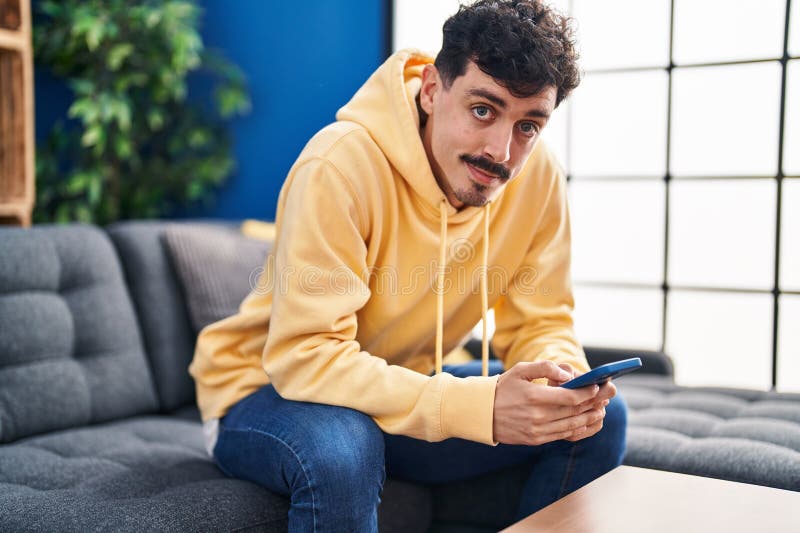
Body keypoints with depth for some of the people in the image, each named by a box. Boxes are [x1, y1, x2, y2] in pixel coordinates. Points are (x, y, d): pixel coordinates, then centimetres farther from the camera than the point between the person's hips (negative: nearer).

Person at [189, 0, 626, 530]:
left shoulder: (538, 175, -13)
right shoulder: (341, 165, -29)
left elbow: (541, 324, -5)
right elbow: (307, 357, -33)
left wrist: (562, 377, -29)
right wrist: (480, 405, -42)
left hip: (402, 389, 5)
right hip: (268, 390, -4)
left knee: (601, 417, -9)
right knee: (339, 448, -38)